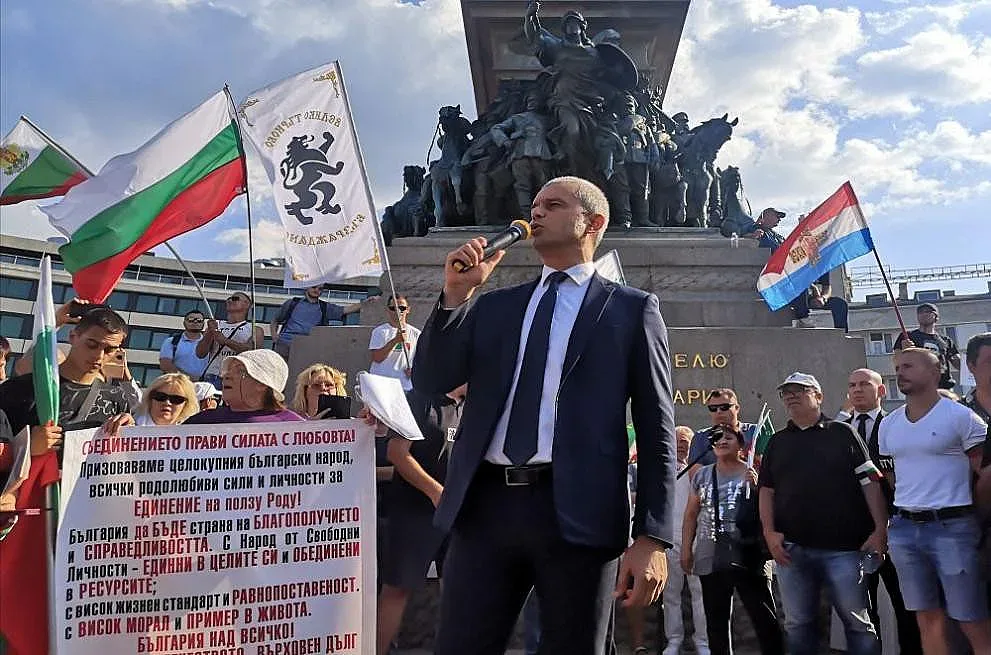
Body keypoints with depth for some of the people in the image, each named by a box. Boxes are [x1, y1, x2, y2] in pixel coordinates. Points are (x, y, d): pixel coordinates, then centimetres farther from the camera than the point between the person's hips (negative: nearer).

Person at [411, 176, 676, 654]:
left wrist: (652, 538, -8)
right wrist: (456, 294, -1)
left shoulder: (631, 309, 6)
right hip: (485, 506, 4)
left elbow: (655, 430, 1)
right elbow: (429, 382, 11)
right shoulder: (494, 306, 17)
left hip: (578, 513, -3)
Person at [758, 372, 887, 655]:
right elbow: (767, 490, 12)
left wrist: (880, 530, -9)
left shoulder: (842, 434, 5)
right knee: (798, 625, 9)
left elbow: (870, 482, 0)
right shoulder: (777, 442, 15)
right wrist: (769, 531, 0)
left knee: (858, 622, 1)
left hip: (843, 546, -3)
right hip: (791, 549, 3)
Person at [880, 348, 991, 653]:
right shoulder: (888, 424, 11)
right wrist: (886, 524, 14)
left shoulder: (960, 416, -5)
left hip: (951, 526, -5)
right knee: (928, 620, 11)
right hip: (903, 528, 5)